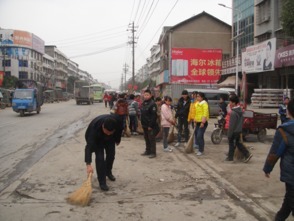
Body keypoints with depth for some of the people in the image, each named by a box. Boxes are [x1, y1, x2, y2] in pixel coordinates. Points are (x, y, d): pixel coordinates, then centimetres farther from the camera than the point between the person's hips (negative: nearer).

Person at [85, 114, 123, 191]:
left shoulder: (118, 122, -36)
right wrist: (88, 164, -56)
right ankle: (102, 182, -6)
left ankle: (108, 172, 37)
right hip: (96, 139, -4)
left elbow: (119, 131, -9)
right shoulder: (94, 127, -46)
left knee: (111, 154, 8)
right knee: (99, 157, -16)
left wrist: (117, 140, 9)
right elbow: (89, 146, -48)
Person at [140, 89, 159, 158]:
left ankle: (153, 153, 6)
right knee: (146, 139, 16)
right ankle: (148, 151, 27)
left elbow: (154, 116, -19)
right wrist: (142, 123, 12)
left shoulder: (152, 104, -15)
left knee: (152, 139, -1)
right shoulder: (143, 103, 11)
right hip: (145, 125, 8)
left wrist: (151, 125, -20)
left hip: (151, 126, -8)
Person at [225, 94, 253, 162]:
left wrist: (229, 135, -15)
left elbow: (232, 125, -22)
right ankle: (247, 154, 13)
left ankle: (230, 157, 20)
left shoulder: (233, 113, -24)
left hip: (234, 131, -8)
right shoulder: (240, 110, 4)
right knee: (238, 143, 18)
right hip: (239, 131, 8)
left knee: (231, 144, 7)